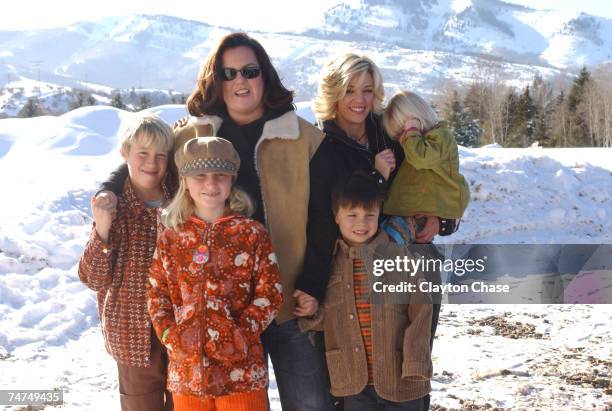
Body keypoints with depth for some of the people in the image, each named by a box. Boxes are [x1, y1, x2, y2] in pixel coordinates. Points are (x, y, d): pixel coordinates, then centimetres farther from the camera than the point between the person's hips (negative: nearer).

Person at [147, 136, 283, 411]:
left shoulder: (252, 234, -3)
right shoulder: (170, 239, 5)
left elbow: (270, 293, -5)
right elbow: (157, 293, 7)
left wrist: (243, 335, -13)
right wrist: (170, 336, -6)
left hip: (240, 367, -2)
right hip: (187, 367, 3)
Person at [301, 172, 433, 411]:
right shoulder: (328, 263, 2)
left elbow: (420, 314, -7)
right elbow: (323, 319, 11)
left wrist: (415, 365, -12)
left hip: (400, 380, -2)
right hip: (354, 381, 3)